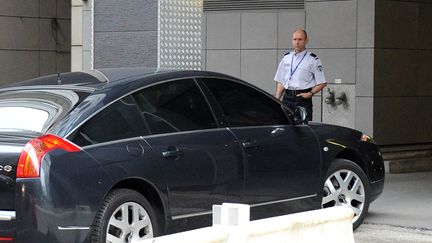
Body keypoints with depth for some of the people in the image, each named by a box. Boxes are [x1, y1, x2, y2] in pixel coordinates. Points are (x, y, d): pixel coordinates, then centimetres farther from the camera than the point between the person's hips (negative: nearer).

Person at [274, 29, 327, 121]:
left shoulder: (312, 59, 0)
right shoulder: (286, 58, 15)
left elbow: (322, 83, 0)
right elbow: (281, 82, 17)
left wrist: (310, 93, -12)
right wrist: (276, 100, 7)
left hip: (303, 98, -4)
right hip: (287, 97, 4)